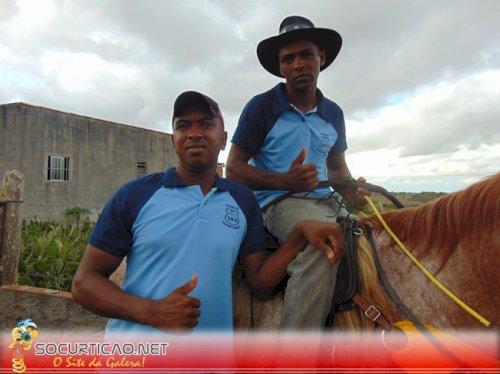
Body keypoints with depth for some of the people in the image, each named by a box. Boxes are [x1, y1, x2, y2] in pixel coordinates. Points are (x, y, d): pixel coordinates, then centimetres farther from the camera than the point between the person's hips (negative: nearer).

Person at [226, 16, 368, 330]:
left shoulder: (334, 113, 14)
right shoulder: (262, 107, -2)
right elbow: (234, 168, -5)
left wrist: (353, 192, 3)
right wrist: (286, 181, -21)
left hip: (325, 202, 7)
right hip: (278, 202, -6)